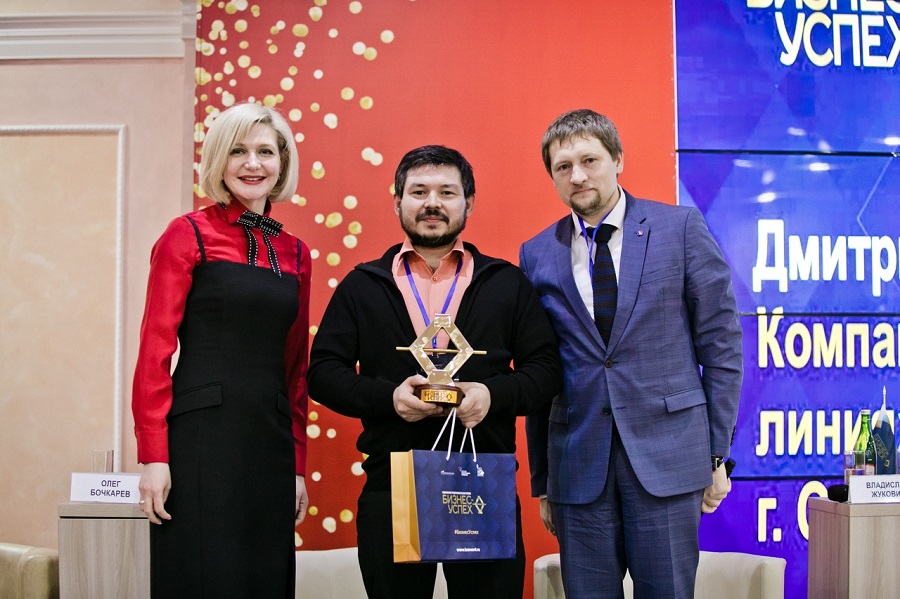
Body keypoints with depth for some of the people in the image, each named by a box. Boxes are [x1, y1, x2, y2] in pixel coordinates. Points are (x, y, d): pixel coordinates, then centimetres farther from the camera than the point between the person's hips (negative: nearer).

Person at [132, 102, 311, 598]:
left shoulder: (295, 254, 12)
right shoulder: (188, 234, -2)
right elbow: (155, 348, -7)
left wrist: (298, 463, 12)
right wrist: (153, 455, -12)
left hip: (271, 443, 5)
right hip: (202, 435, -5)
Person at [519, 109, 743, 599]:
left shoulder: (680, 227, 0)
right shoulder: (537, 255, 7)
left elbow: (721, 342, 2)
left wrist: (718, 452, -1)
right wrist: (541, 481, 10)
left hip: (667, 453, -2)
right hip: (578, 463, 2)